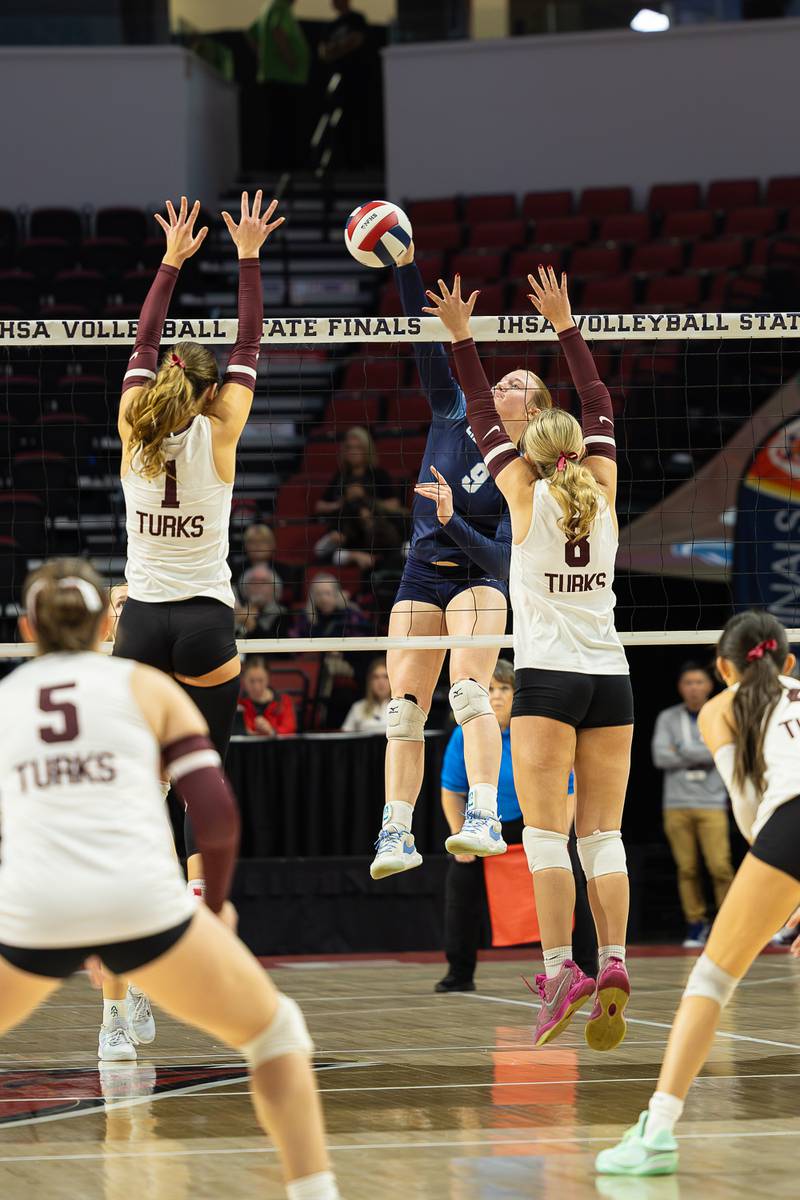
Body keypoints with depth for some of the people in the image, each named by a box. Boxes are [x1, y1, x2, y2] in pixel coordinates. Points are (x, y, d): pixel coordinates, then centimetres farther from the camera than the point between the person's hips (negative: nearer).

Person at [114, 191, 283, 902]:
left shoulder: (133, 431, 0)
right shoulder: (218, 434, -5)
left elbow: (145, 342, 14)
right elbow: (249, 344, 3)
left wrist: (173, 261, 22)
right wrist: (249, 257, 10)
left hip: (140, 621, 2)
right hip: (206, 620, -2)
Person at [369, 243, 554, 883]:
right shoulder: (453, 416, 6)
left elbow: (508, 555, -15)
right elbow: (427, 343, -1)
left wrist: (453, 523, -28)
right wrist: (408, 267, -10)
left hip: (479, 577, -5)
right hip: (422, 578, 5)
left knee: (469, 690, -26)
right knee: (405, 710, -3)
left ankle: (484, 818, -36)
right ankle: (397, 834, -2)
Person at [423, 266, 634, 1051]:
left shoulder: (527, 495, -1)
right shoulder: (601, 492, 6)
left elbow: (483, 417, 8)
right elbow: (599, 406, 19)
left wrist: (461, 336, 14)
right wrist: (565, 326, 25)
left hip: (546, 679, -3)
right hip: (611, 678, 3)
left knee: (546, 834, -6)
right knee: (603, 835, 4)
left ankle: (560, 969, -17)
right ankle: (613, 965, -11)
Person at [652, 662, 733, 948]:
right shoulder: (667, 718, 8)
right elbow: (660, 756, -4)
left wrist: (684, 751, -7)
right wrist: (701, 756, -6)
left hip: (712, 803, -1)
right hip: (676, 804, 1)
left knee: (720, 866, -11)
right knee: (687, 868, -1)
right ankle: (695, 923, 8)